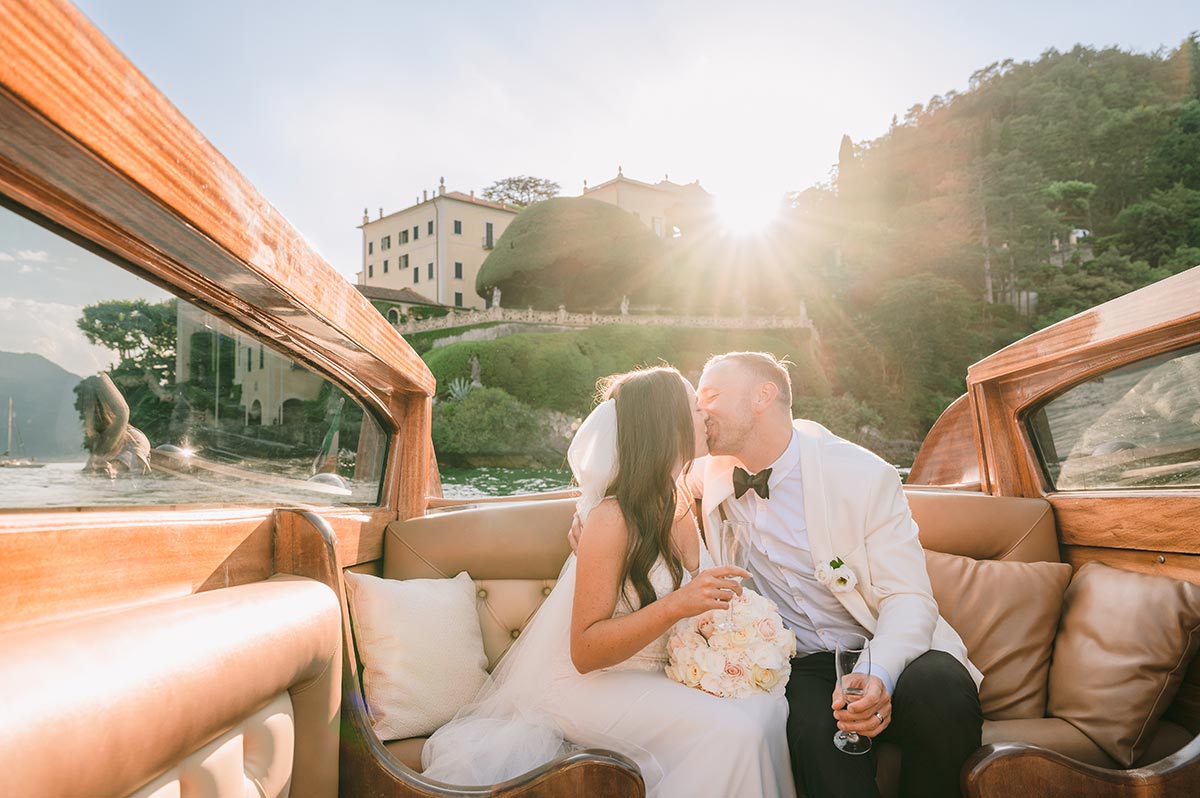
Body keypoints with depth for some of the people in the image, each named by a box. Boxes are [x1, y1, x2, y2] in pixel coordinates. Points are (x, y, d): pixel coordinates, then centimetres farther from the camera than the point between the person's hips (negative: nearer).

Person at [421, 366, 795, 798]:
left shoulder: (683, 503, 0)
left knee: (767, 705, -15)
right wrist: (676, 606, -31)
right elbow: (584, 652, -21)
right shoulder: (614, 518, -21)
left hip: (659, 676, 7)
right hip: (593, 682, -6)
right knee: (731, 729, -24)